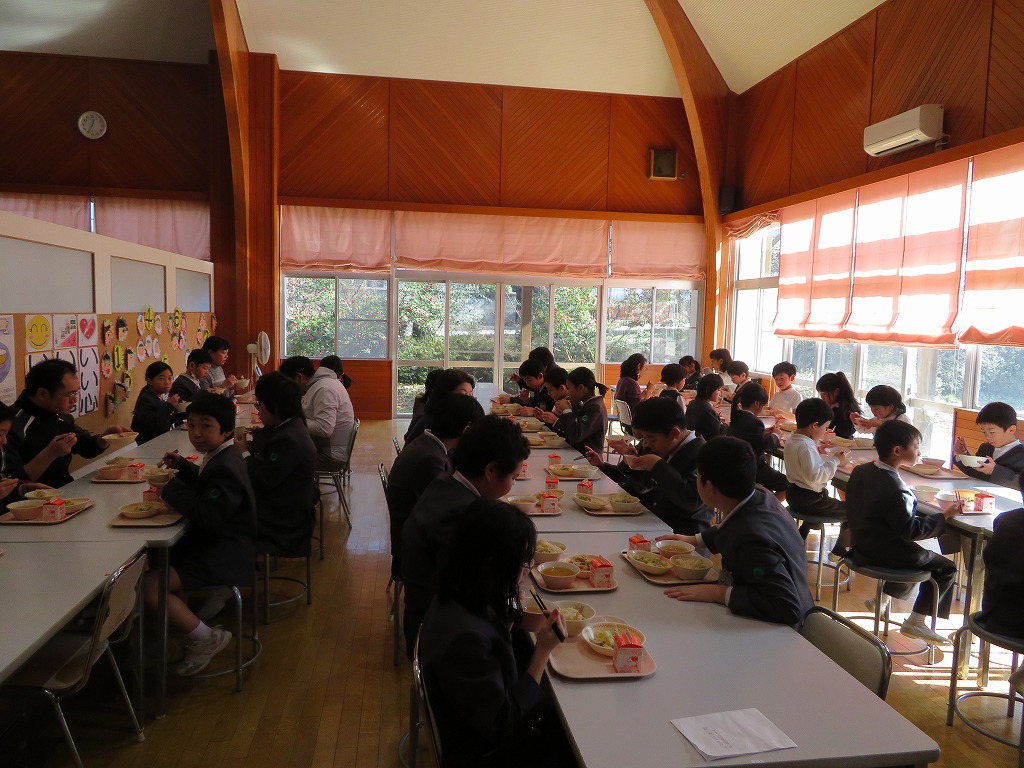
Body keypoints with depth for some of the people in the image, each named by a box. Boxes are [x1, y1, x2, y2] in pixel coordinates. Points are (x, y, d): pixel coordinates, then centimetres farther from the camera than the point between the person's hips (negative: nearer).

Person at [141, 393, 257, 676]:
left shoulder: (225, 468, -23)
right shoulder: (224, 457, 10)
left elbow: (208, 516, -30)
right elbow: (207, 485, 29)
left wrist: (173, 489, -21)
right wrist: (182, 466, 15)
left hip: (222, 555, -11)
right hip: (219, 545, 11)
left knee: (149, 586, -19)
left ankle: (205, 638, -5)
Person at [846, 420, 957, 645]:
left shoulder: (860, 471, -2)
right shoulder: (894, 489, -28)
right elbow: (912, 530, -23)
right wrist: (944, 517, -12)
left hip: (862, 544, 9)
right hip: (885, 552, -9)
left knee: (918, 554, 31)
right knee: (946, 567, 6)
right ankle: (915, 622, 9)